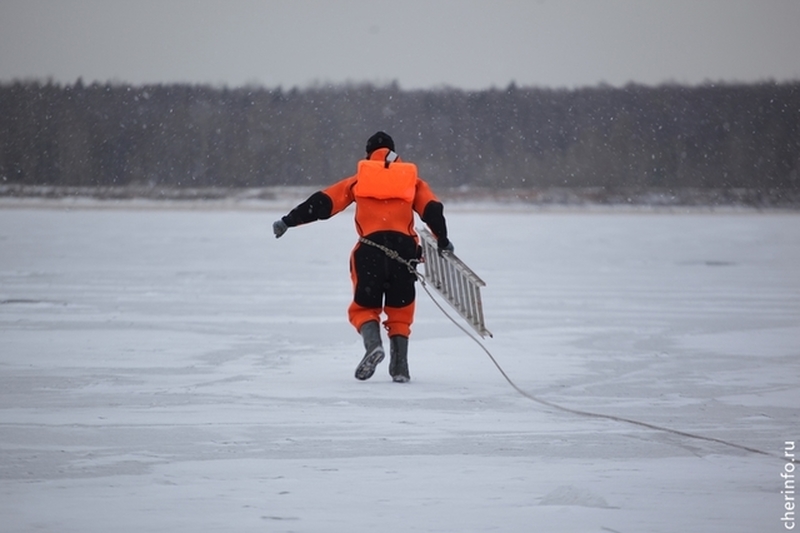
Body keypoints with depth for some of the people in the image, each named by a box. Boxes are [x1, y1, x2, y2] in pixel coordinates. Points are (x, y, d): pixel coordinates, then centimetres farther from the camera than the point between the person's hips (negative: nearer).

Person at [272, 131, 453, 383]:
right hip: (404, 247, 1)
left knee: (364, 307, 11)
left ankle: (373, 345, -18)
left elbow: (323, 202, 13)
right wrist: (443, 242, 16)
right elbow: (432, 210, 9)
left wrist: (289, 221, 14)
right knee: (400, 311, 14)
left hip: (370, 247, -1)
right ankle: (400, 366, 3)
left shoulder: (359, 180, 19)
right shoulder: (411, 179, 21)